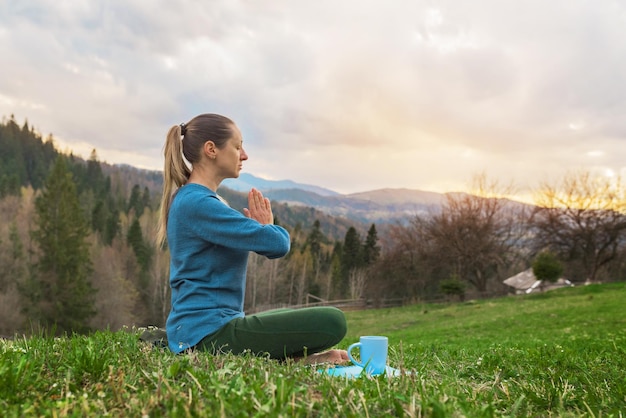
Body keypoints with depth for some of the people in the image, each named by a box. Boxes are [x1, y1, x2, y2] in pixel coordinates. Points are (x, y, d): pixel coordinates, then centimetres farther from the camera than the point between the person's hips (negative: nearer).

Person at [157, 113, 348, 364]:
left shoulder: (187, 200, 14)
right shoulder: (197, 203, -18)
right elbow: (278, 244, -21)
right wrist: (267, 225, 0)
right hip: (209, 332, -11)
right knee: (332, 322, -20)